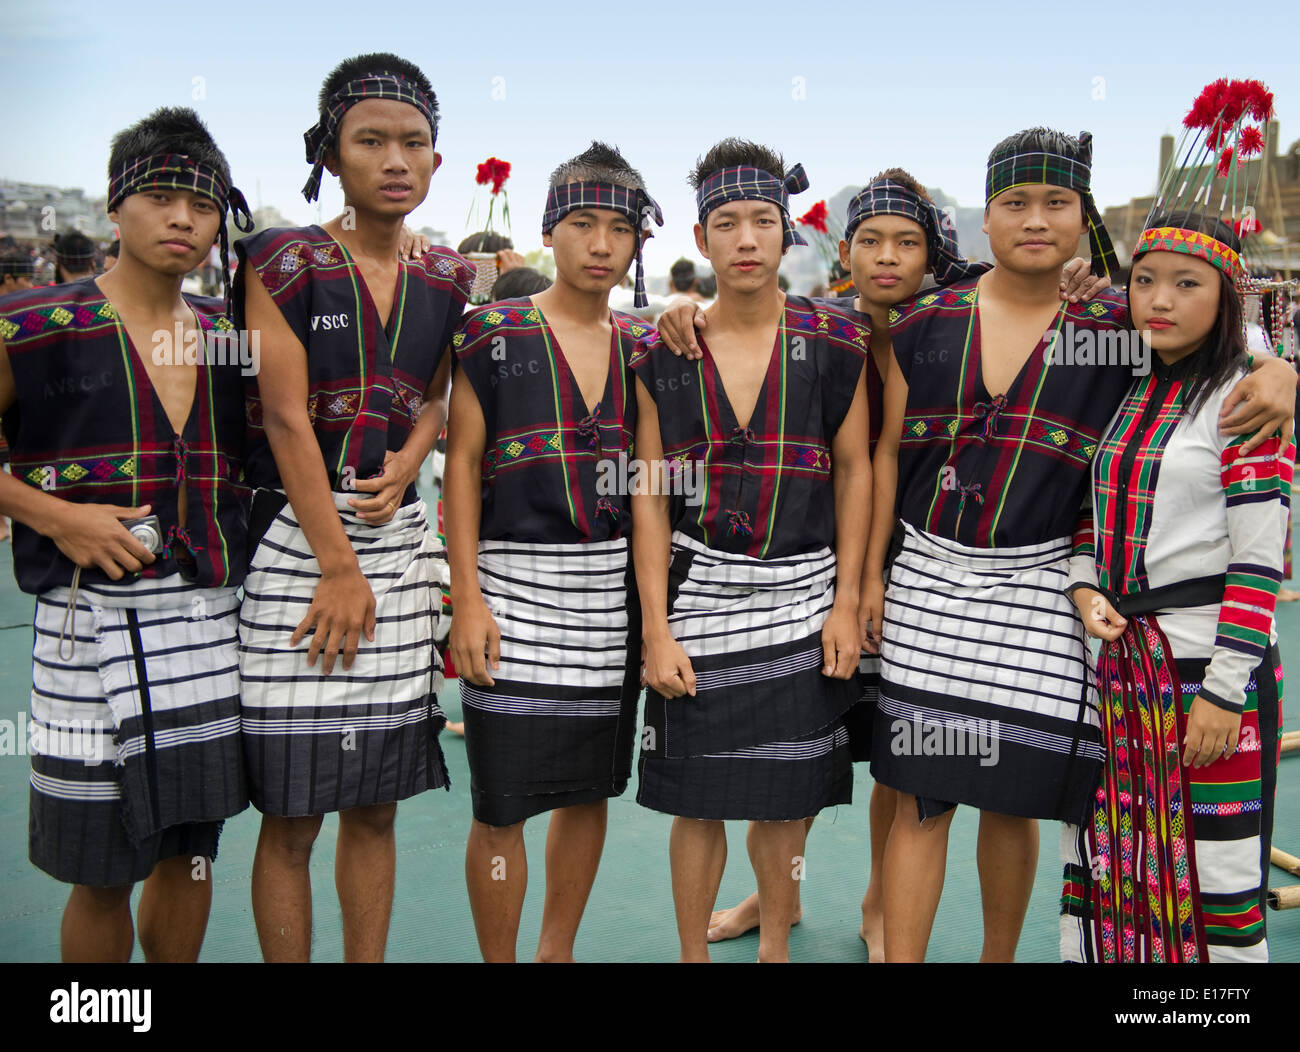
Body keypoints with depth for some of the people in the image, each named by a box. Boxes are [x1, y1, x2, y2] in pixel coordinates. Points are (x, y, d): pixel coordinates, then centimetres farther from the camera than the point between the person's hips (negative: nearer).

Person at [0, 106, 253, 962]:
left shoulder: (227, 339, 9)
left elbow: (251, 456, 20)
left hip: (214, 620, 4)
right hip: (94, 624, -4)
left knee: (192, 851, 14)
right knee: (102, 873, 6)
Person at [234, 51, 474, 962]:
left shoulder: (448, 281, 9)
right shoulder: (284, 263, -4)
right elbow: (286, 416, -9)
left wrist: (405, 466, -2)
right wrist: (337, 568, -11)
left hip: (398, 540, 4)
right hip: (295, 537, -4)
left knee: (377, 803, 10)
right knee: (292, 812, 0)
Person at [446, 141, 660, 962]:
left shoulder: (643, 345, 10)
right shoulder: (495, 334, -2)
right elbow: (462, 467, -3)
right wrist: (467, 598, -9)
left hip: (613, 590, 4)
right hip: (518, 584, -4)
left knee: (590, 786, 13)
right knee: (504, 803, -1)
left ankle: (559, 949, 32)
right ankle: (499, 958, 19)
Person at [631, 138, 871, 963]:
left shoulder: (834, 344, 1)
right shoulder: (663, 356, 2)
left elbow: (856, 470, 4)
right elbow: (649, 495, 1)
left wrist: (847, 602, -2)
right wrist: (656, 627, -5)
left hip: (802, 596, 0)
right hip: (697, 596, 0)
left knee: (784, 797, 10)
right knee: (699, 798, 6)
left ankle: (775, 942, 33)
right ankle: (693, 950, 27)